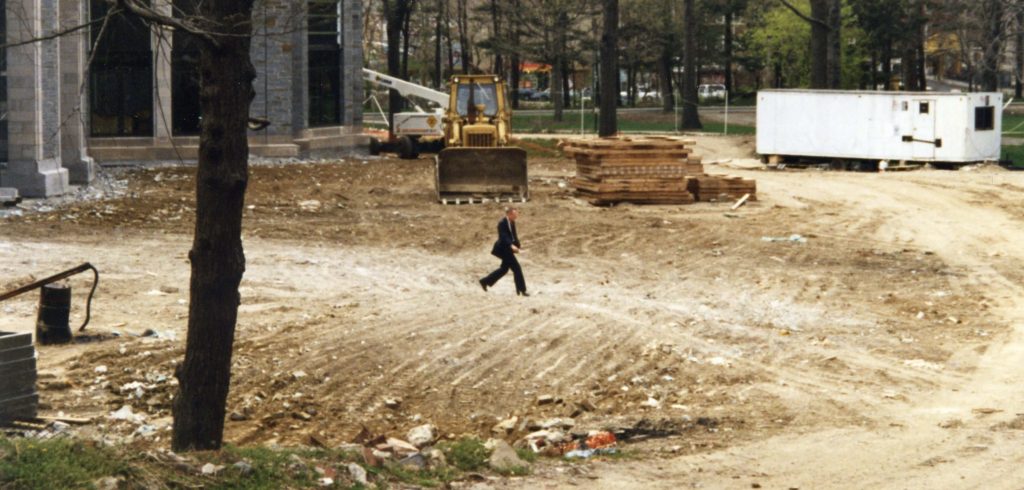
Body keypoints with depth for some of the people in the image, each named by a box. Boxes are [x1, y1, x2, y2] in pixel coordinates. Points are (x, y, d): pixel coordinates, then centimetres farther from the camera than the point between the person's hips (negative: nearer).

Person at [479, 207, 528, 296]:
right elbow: (503, 237, -30)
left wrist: (518, 245, 3)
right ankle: (521, 290, -3)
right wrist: (511, 245, -44)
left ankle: (485, 282, 29)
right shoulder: (502, 223, -19)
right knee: (516, 268, -9)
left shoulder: (512, 222, 9)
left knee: (504, 269, 18)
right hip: (503, 249, -10)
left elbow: (514, 235, 15)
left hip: (507, 249, 10)